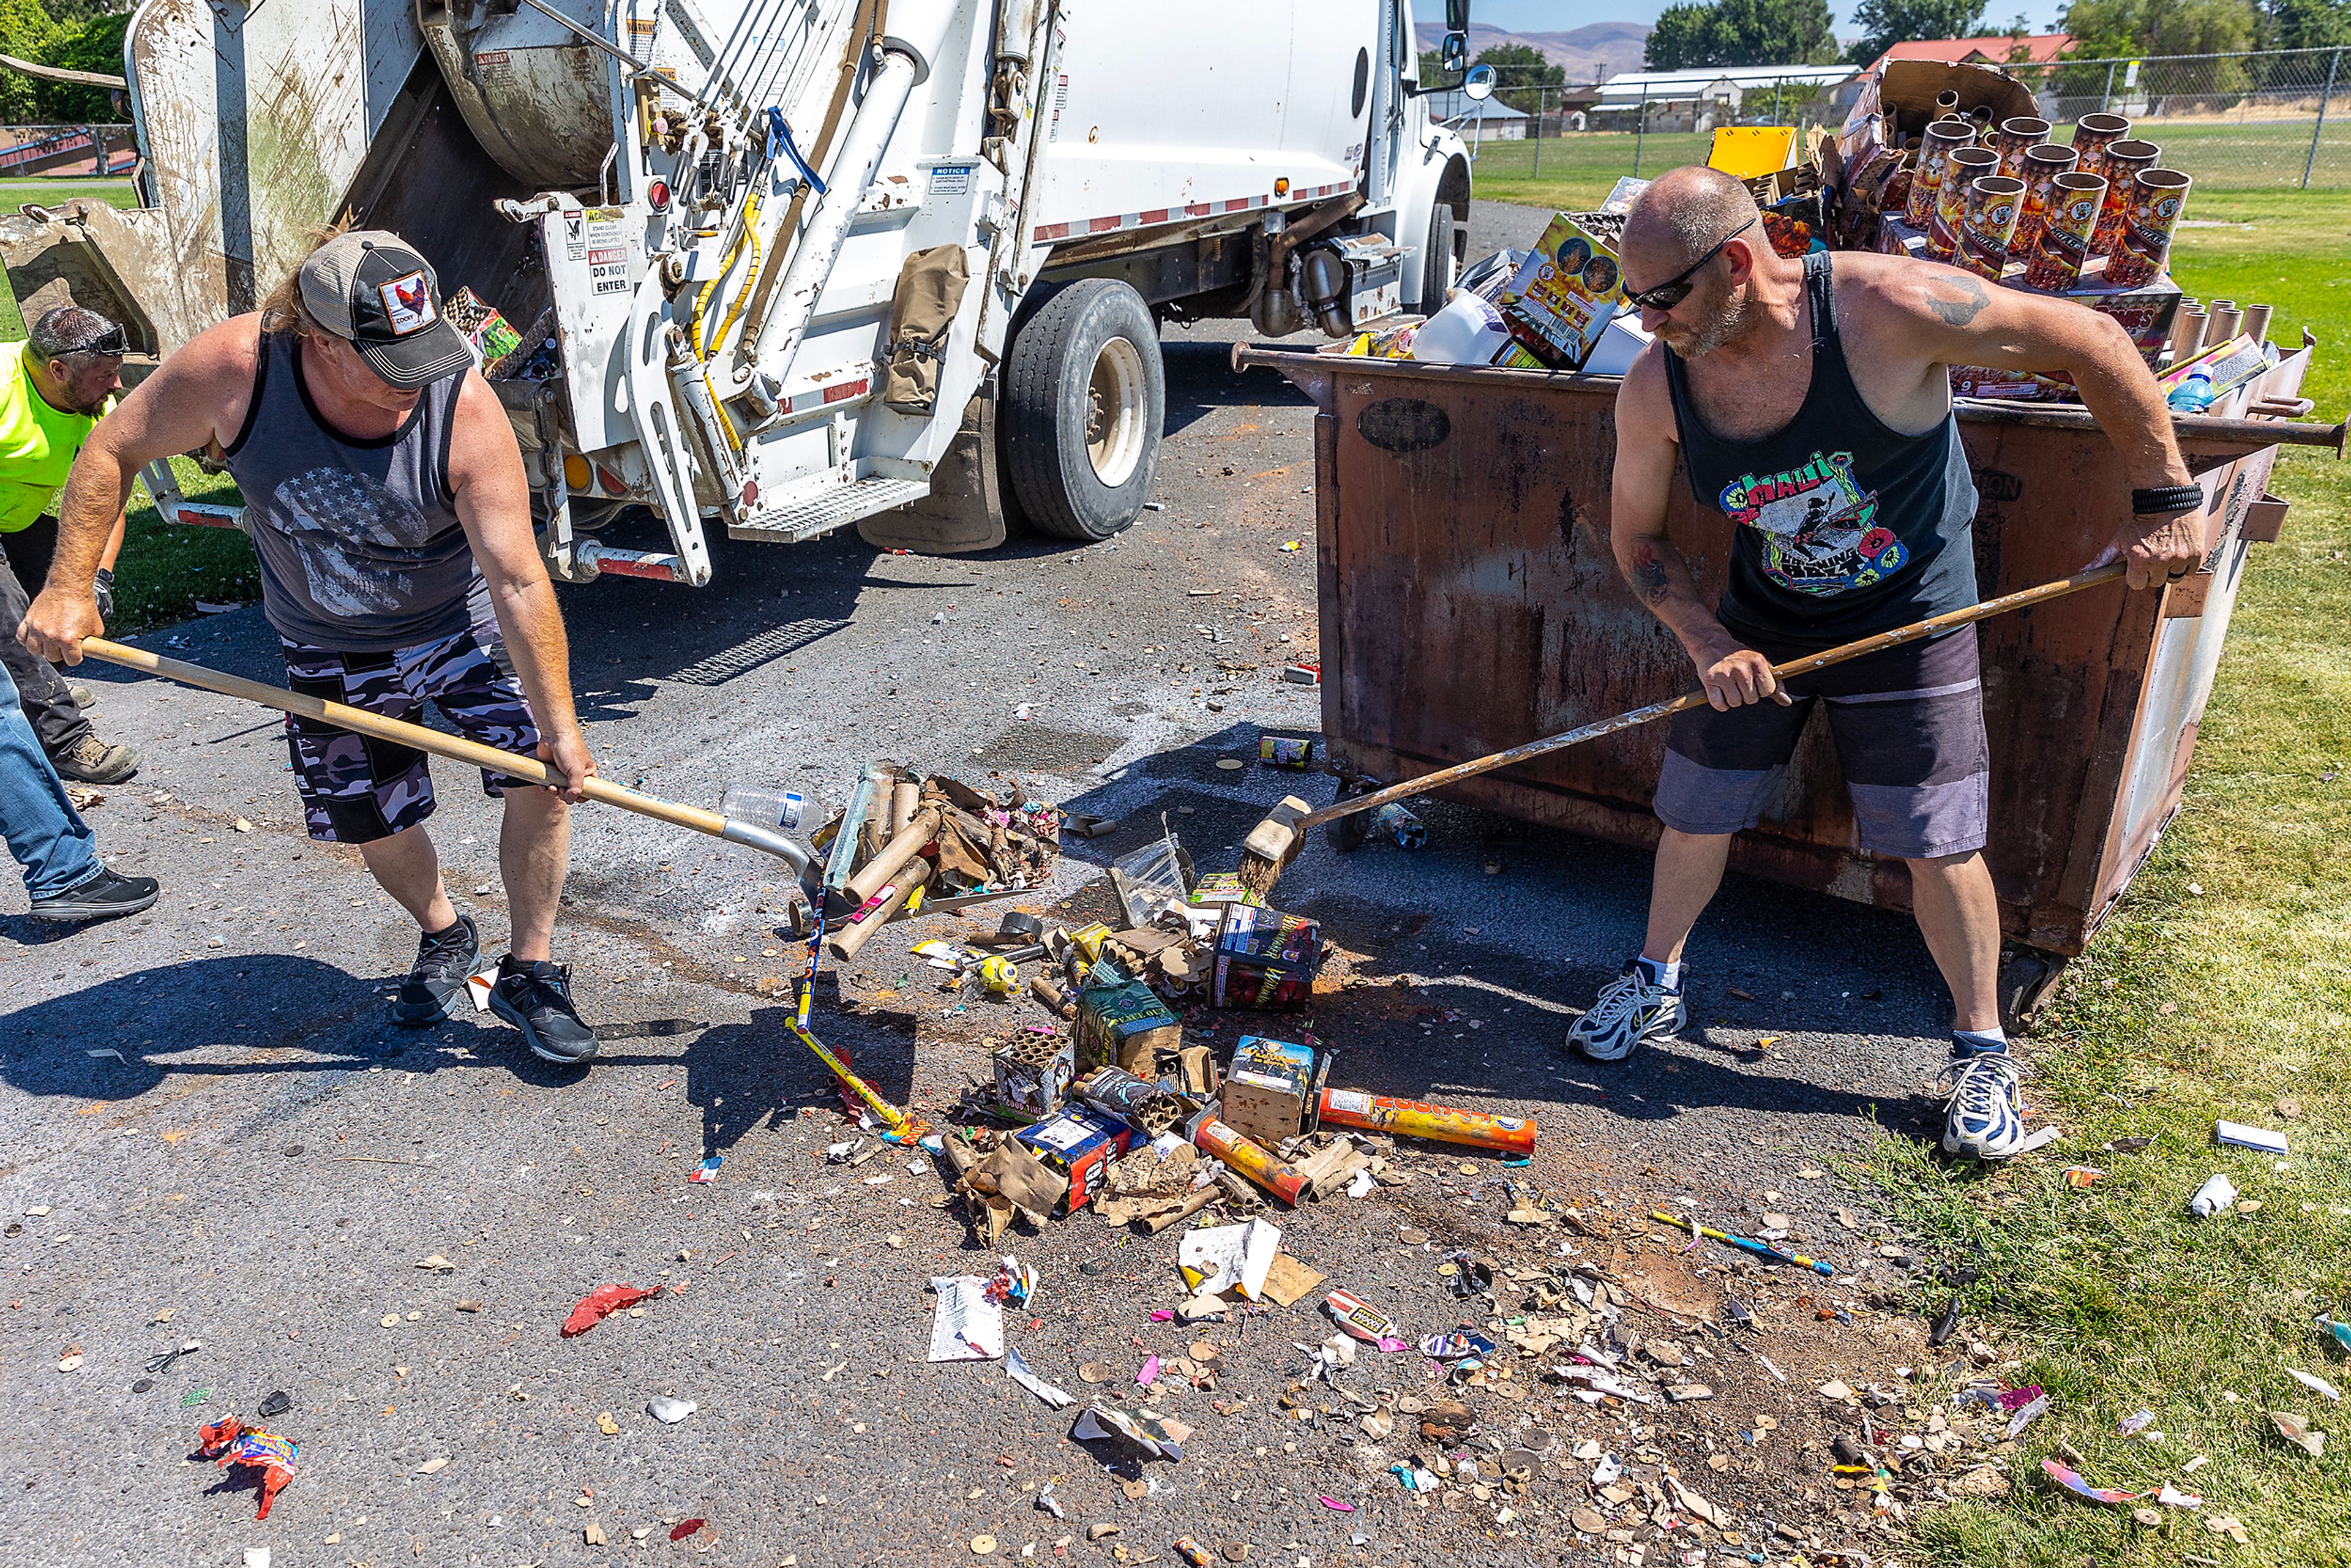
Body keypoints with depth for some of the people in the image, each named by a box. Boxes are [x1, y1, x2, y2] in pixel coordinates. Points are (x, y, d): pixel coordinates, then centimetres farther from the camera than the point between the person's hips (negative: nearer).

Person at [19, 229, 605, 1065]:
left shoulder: (465, 407, -32)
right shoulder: (233, 367, -27)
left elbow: (519, 579, -31)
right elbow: (113, 450, -8)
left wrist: (559, 723, -30)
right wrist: (68, 586, -10)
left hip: (467, 621, -2)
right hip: (332, 650, 2)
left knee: (545, 771, -16)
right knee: (374, 824, 11)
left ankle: (530, 970, 6)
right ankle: (443, 934, 44)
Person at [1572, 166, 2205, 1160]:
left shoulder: (1890, 309, -29)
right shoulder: (1654, 388, -18)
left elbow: (2092, 344, -17)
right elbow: (1636, 535, -3)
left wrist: (2165, 502, -14)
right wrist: (1708, 646, -17)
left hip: (1911, 622, -3)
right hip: (1760, 627, 3)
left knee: (1937, 843, 0)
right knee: (1694, 811, 7)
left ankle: (1982, 1053, 22)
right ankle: (1656, 986, 32)